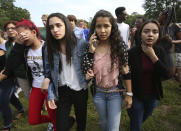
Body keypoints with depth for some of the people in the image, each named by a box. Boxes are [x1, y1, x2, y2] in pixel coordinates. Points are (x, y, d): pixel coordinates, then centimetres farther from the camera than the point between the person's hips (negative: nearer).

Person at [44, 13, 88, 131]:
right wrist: (51, 95, -3)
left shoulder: (81, 44, -12)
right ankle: (70, 120, 38)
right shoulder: (49, 49, -3)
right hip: (62, 92, 2)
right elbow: (48, 74, 3)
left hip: (80, 90, -1)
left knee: (81, 122, 17)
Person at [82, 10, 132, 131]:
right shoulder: (91, 46, -9)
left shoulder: (119, 45, -14)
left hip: (115, 92, -2)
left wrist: (129, 94, -7)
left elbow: (126, 71, -8)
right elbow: (86, 72, -17)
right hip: (98, 93, 2)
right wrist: (91, 50, -25)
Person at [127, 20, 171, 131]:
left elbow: (167, 75, -17)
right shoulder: (132, 52, -19)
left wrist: (153, 56, -24)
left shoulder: (161, 51, -8)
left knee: (144, 118, 30)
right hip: (136, 95, -4)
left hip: (153, 95, 4)